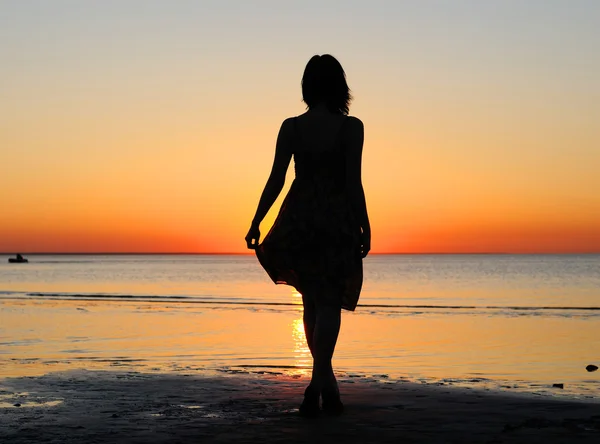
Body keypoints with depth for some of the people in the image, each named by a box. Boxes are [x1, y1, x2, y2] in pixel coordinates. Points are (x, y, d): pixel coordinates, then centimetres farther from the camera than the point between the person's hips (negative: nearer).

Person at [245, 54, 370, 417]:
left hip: (298, 221, 3)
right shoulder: (351, 127, -5)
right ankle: (317, 384, -14)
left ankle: (327, 383, 25)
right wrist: (365, 228, -3)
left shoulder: (291, 127, 0)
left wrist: (256, 223, 4)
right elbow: (354, 183, -9)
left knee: (312, 302, 16)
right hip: (337, 222, -3)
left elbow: (276, 180, -2)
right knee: (329, 303, 1)